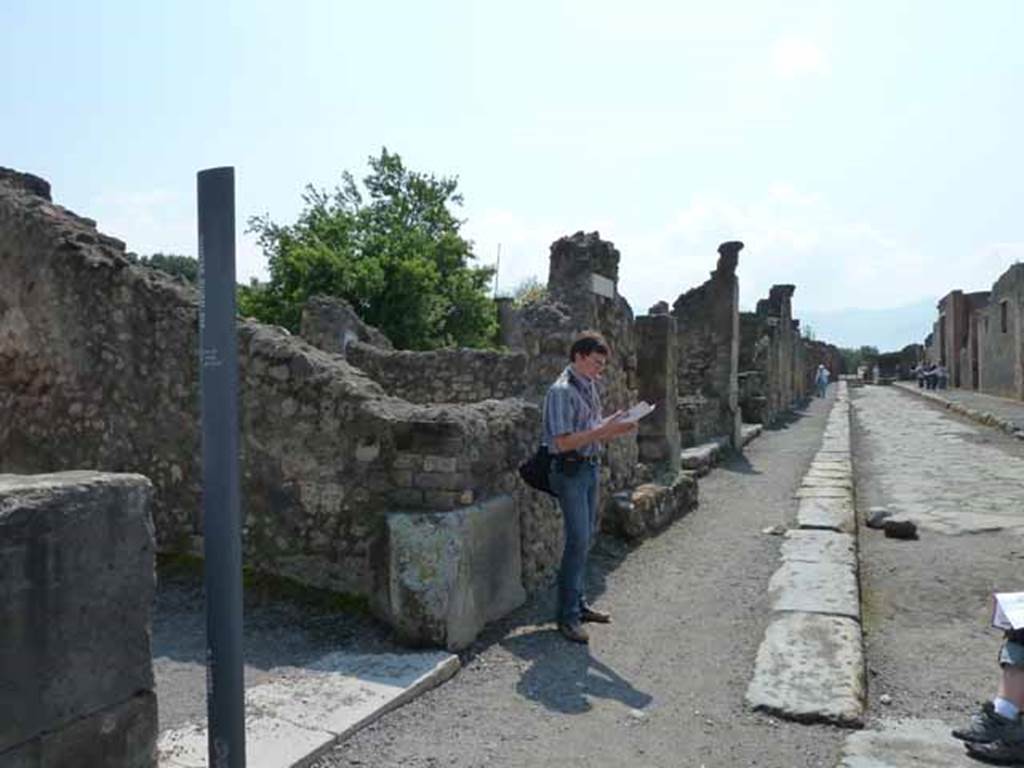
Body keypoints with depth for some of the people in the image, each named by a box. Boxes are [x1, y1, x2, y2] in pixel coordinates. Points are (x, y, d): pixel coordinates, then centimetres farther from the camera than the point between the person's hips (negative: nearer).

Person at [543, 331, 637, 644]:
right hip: (570, 471, -9)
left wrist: (615, 430, 0)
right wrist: (602, 430, -23)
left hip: (590, 468, 9)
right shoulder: (561, 391, -17)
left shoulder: (590, 386, 12)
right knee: (578, 540, -9)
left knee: (585, 537, 14)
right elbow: (563, 442, -22)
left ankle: (578, 603, 26)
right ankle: (568, 616, 1)